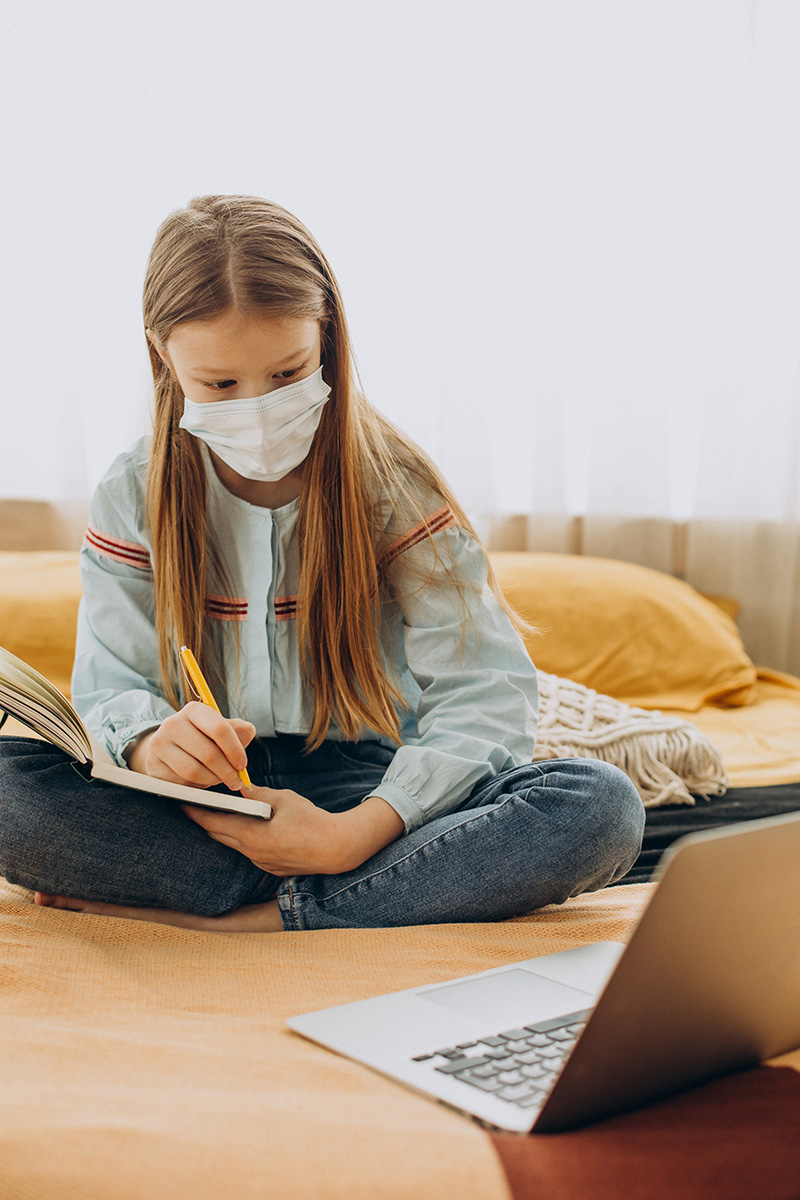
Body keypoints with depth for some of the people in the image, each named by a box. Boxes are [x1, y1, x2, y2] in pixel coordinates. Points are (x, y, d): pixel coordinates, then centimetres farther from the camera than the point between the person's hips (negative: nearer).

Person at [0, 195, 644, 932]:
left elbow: (485, 696, -13)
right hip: (203, 803, 1)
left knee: (601, 807, -28)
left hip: (368, 789, -1)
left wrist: (358, 832, -28)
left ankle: (236, 915, -26)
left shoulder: (394, 486, -6)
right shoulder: (134, 499, 1)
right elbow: (110, 687, -3)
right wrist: (151, 744, -29)